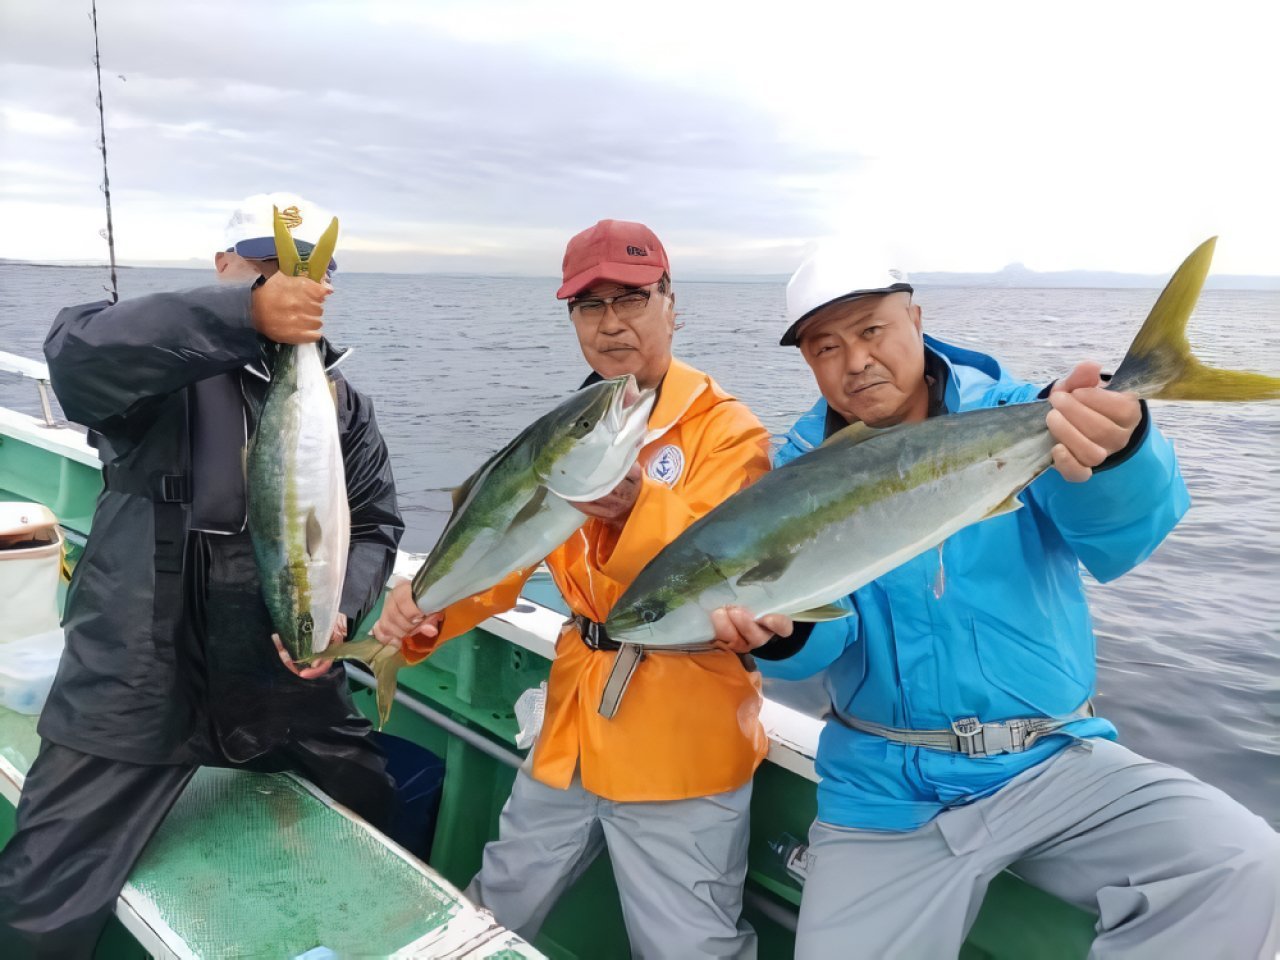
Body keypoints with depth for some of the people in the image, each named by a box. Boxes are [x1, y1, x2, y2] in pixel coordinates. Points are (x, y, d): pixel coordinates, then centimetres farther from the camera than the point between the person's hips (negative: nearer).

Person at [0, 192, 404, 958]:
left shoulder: (344, 402, 5)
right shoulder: (165, 361, -8)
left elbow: (376, 523, 3)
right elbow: (77, 354, -30)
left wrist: (341, 610, -16)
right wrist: (249, 314, -43)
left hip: (290, 681, 4)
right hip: (136, 686, -4)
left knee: (377, 832, 22)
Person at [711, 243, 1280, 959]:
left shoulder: (1014, 415, -4)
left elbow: (1119, 542, -21)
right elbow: (817, 640, -12)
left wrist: (1116, 447, -44)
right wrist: (775, 622, -37)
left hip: (1053, 762, 0)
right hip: (886, 796, 1)